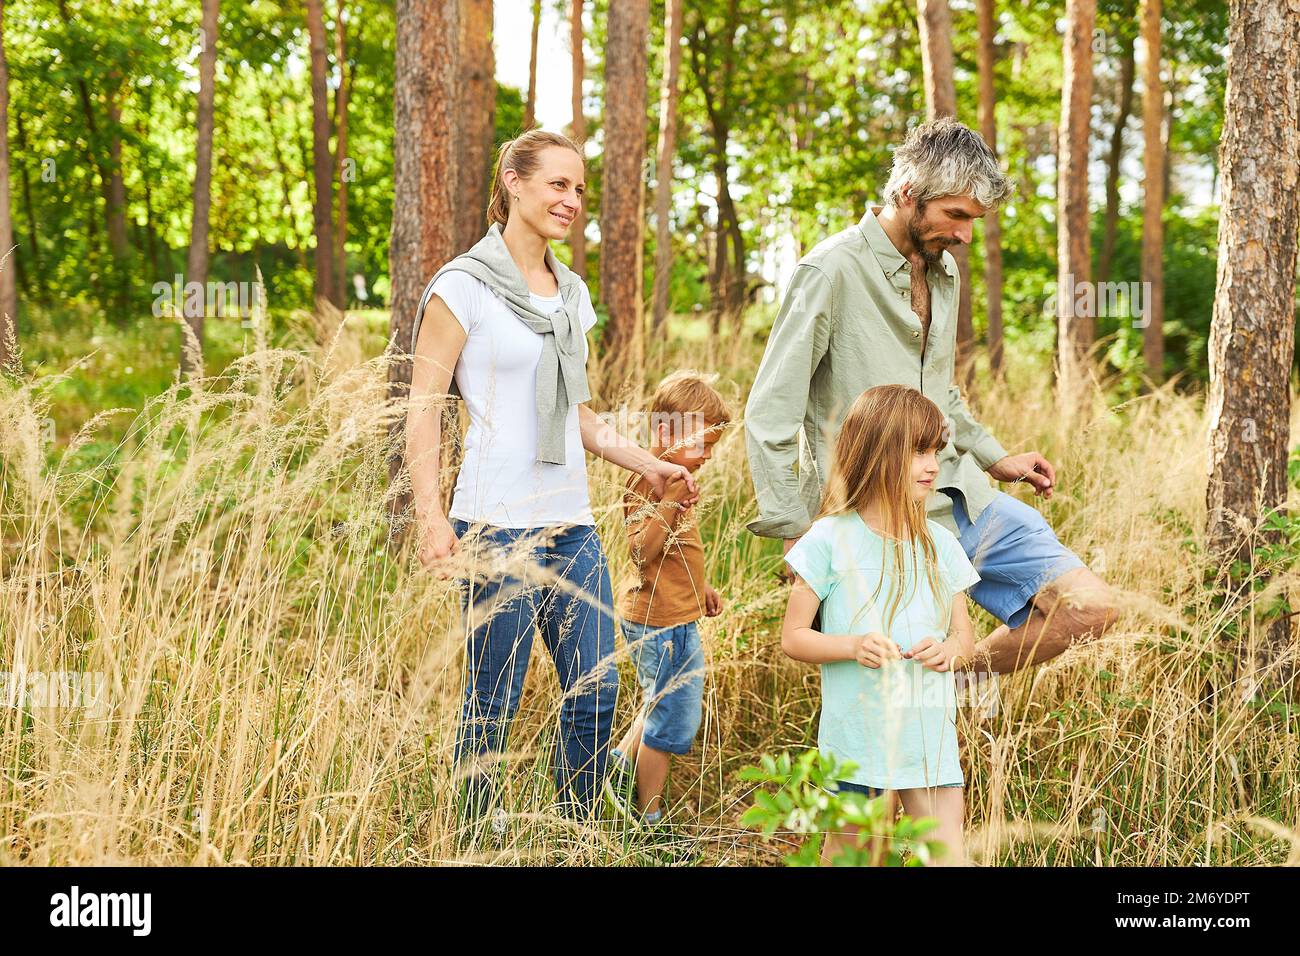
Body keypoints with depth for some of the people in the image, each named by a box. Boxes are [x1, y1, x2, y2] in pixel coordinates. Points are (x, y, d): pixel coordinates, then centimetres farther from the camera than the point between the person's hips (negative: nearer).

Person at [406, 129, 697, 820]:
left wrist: (646, 464, 11)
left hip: (571, 523, 7)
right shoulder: (464, 285, -4)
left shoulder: (572, 294, 17)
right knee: (493, 704, -3)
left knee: (595, 691, 4)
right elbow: (423, 407, -7)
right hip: (498, 524, -7)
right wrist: (431, 518, -16)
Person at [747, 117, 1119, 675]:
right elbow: (769, 415, -14)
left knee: (1090, 609, 1)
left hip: (963, 501, 8)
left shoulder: (944, 270, 11)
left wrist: (994, 459, 16)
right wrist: (795, 532, -15)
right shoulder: (832, 271, -14)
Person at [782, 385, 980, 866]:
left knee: (946, 854, -2)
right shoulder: (830, 540, -6)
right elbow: (793, 637, -4)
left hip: (930, 736, 3)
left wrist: (949, 650, -9)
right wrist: (853, 646, -21)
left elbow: (965, 636, 14)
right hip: (857, 735, -3)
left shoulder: (940, 544, 6)